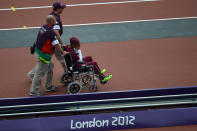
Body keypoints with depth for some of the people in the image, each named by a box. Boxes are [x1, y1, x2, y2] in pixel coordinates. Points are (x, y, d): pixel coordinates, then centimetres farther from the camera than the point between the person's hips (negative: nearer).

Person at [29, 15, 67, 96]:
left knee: (50, 66, 24)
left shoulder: (43, 28, 5)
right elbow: (56, 45, -17)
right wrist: (63, 52, 0)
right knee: (39, 73, -1)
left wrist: (58, 45, 26)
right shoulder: (50, 32, -23)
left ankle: (48, 87, 35)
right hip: (43, 55, -10)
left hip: (38, 51, 10)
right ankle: (34, 92, 7)